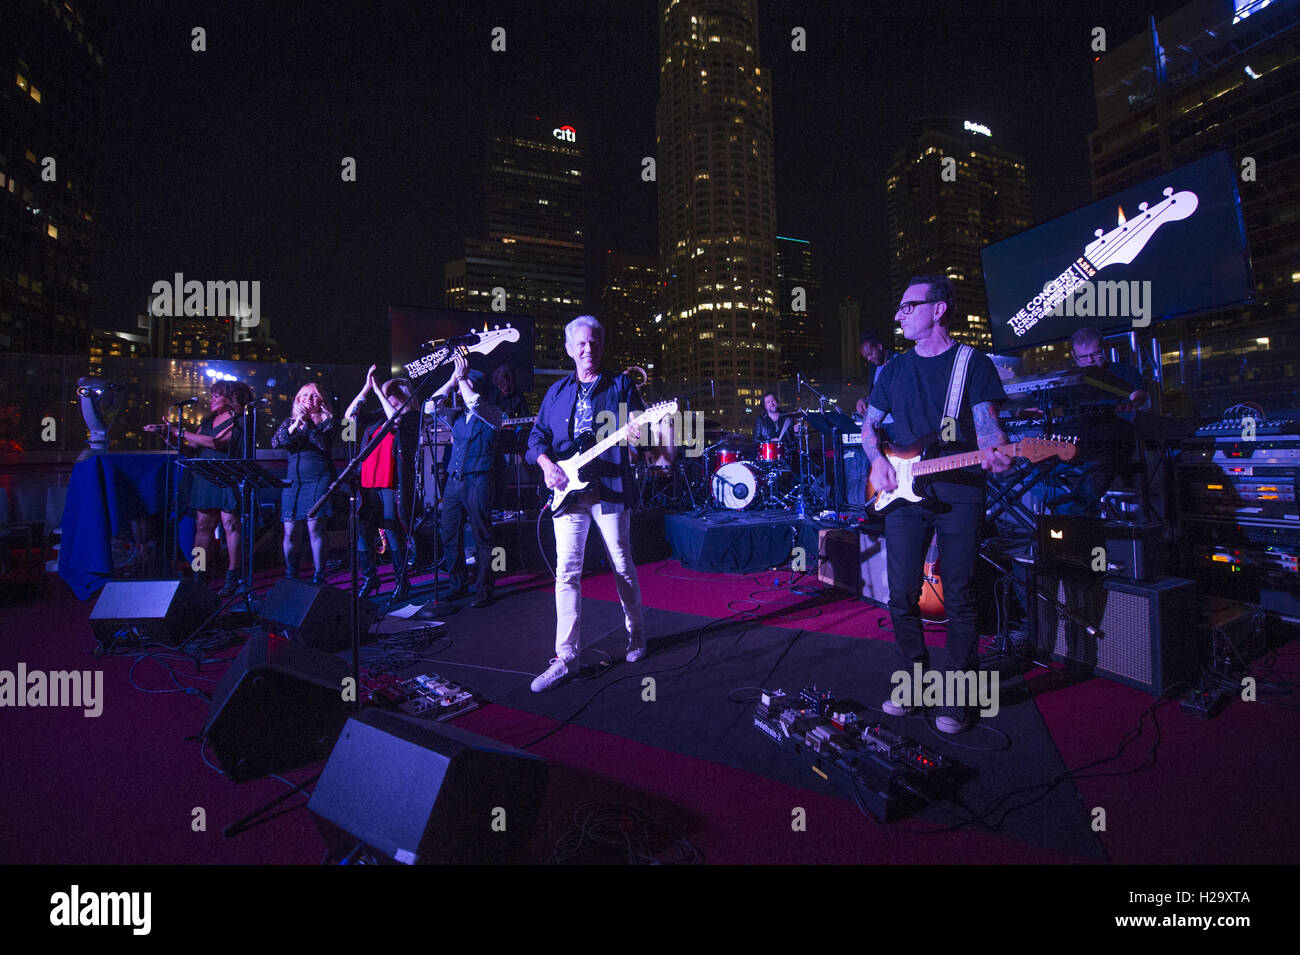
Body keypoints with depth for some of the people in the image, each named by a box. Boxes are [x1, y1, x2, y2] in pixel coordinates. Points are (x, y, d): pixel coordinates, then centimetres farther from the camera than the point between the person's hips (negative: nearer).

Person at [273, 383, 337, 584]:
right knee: (290, 532, 1)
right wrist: (295, 425, -11)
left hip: (319, 479, -3)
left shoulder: (328, 421, 8)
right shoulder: (289, 422, 18)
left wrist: (307, 423, -15)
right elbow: (276, 442, 1)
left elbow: (325, 444, -9)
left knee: (315, 527, -11)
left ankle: (318, 577, -4)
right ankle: (290, 577, 16)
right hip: (293, 480, 3)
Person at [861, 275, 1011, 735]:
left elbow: (986, 424, -3)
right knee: (902, 597, 5)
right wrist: (878, 460, 1)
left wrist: (995, 453, -25)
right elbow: (869, 425, 19)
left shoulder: (973, 362, 3)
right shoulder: (895, 369, 14)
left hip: (958, 494, -3)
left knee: (959, 599, 2)